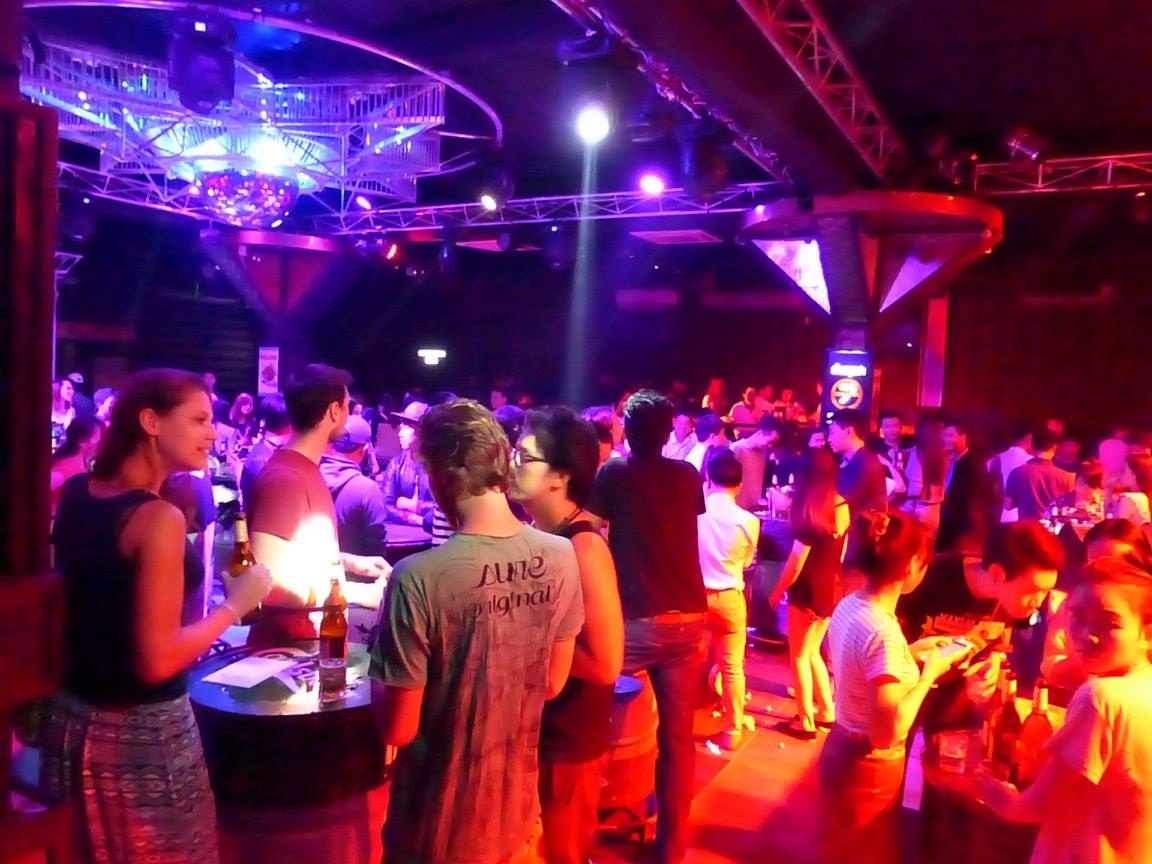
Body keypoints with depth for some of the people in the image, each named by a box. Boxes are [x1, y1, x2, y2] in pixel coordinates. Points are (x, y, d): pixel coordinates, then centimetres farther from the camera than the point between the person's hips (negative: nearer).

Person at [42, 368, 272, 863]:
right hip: (141, 734, -7)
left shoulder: (74, 494, 0)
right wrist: (236, 604, -15)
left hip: (71, 719, 7)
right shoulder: (159, 519, -23)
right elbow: (158, 660, -24)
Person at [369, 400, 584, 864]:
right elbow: (553, 684, 1)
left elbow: (397, 729, -18)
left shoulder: (419, 577, -27)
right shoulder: (562, 557, -11)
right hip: (518, 816, 4)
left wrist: (381, 674, -1)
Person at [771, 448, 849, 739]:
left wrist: (777, 592, -6)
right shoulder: (842, 508, 0)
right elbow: (839, 554, 10)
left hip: (807, 591, -7)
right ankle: (826, 713, 29)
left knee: (799, 656, 9)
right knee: (812, 652, 22)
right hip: (831, 589, 7)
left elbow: (796, 562, -18)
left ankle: (805, 722, 17)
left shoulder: (810, 511, -21)